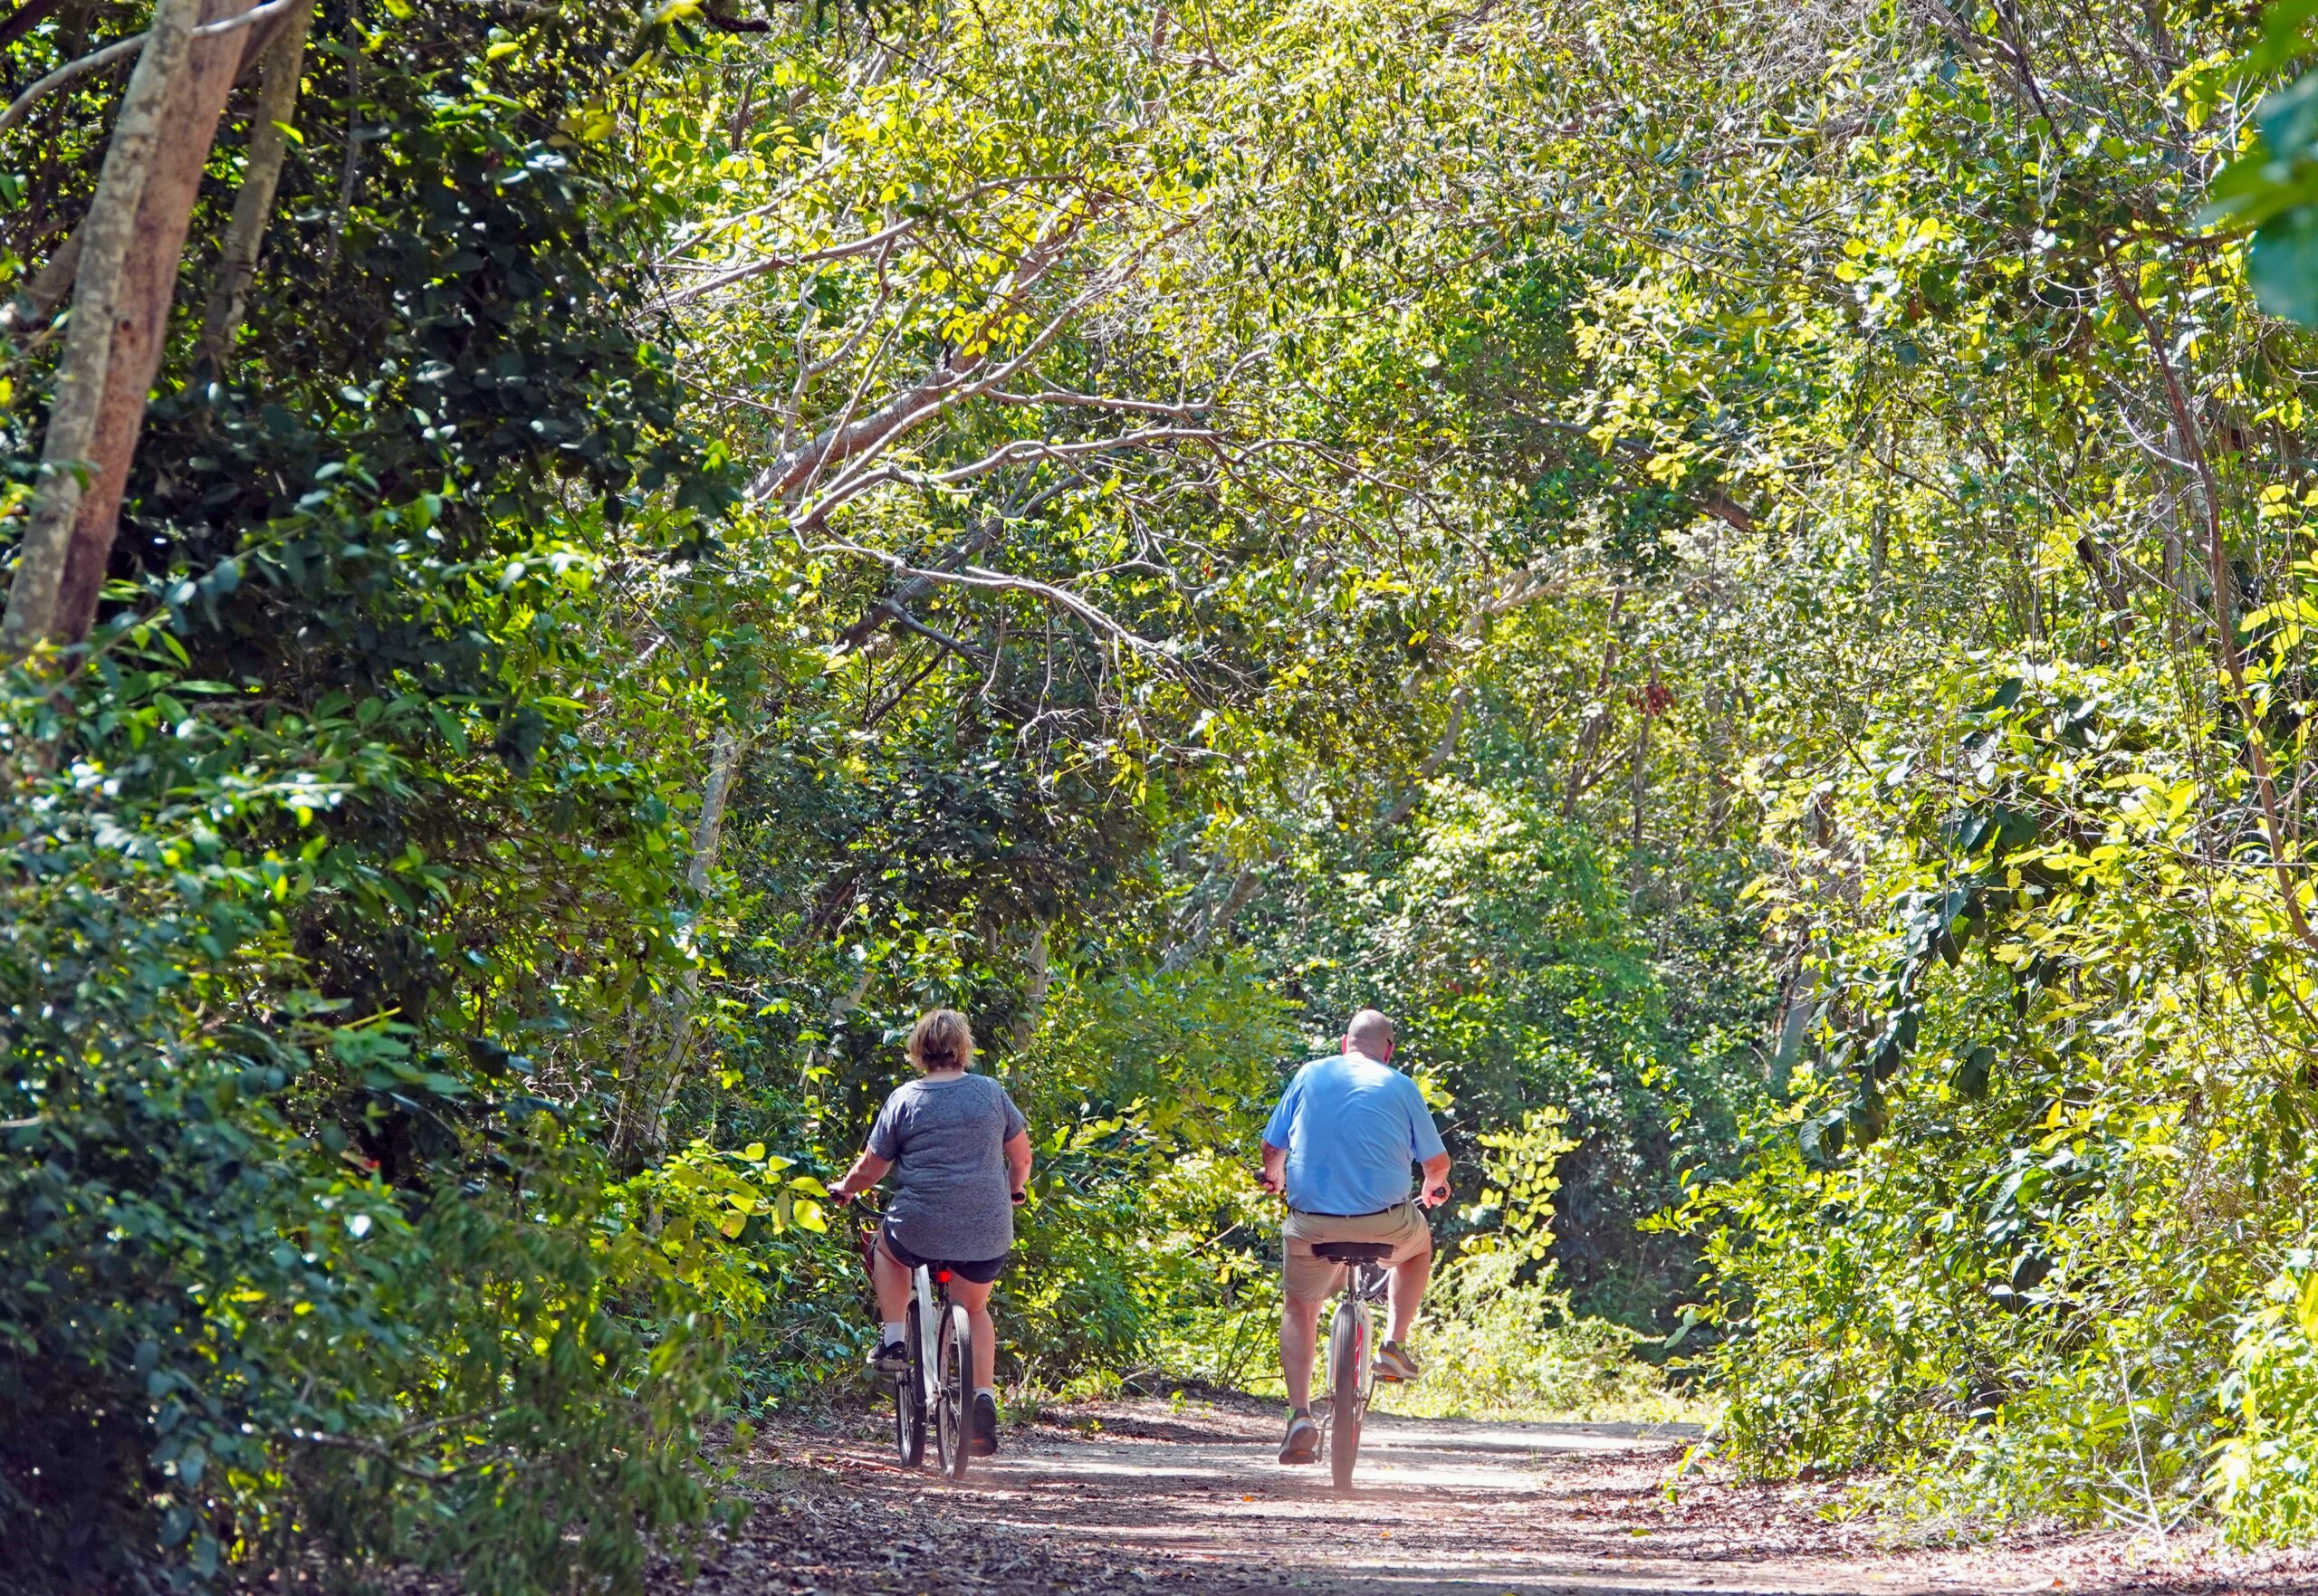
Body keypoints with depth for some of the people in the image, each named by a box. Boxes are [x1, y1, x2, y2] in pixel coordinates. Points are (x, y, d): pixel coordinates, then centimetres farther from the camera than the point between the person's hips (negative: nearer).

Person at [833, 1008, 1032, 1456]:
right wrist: (1015, 1189, 35)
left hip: (919, 1230, -2)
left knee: (886, 1249, 32)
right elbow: (1021, 1156, 14)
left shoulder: (904, 1099, -3)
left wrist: (844, 1190, 24)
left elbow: (870, 1168, 3)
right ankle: (985, 1398, 6)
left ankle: (892, 1340, 20)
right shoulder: (991, 1093, 3)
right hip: (987, 1234, 2)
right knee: (975, 1310, 23)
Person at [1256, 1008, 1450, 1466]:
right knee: (1419, 1243, 34)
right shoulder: (1400, 1086, 5)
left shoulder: (1309, 1076, 8)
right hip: (1384, 1225, -1)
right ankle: (1395, 1345, 22)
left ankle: (1300, 1415, 5)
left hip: (1312, 1221, 1)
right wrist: (1434, 1188, 35)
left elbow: (1272, 1147, 14)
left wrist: (1274, 1180, 37)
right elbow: (1437, 1161, 11)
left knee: (1298, 1307, 23)